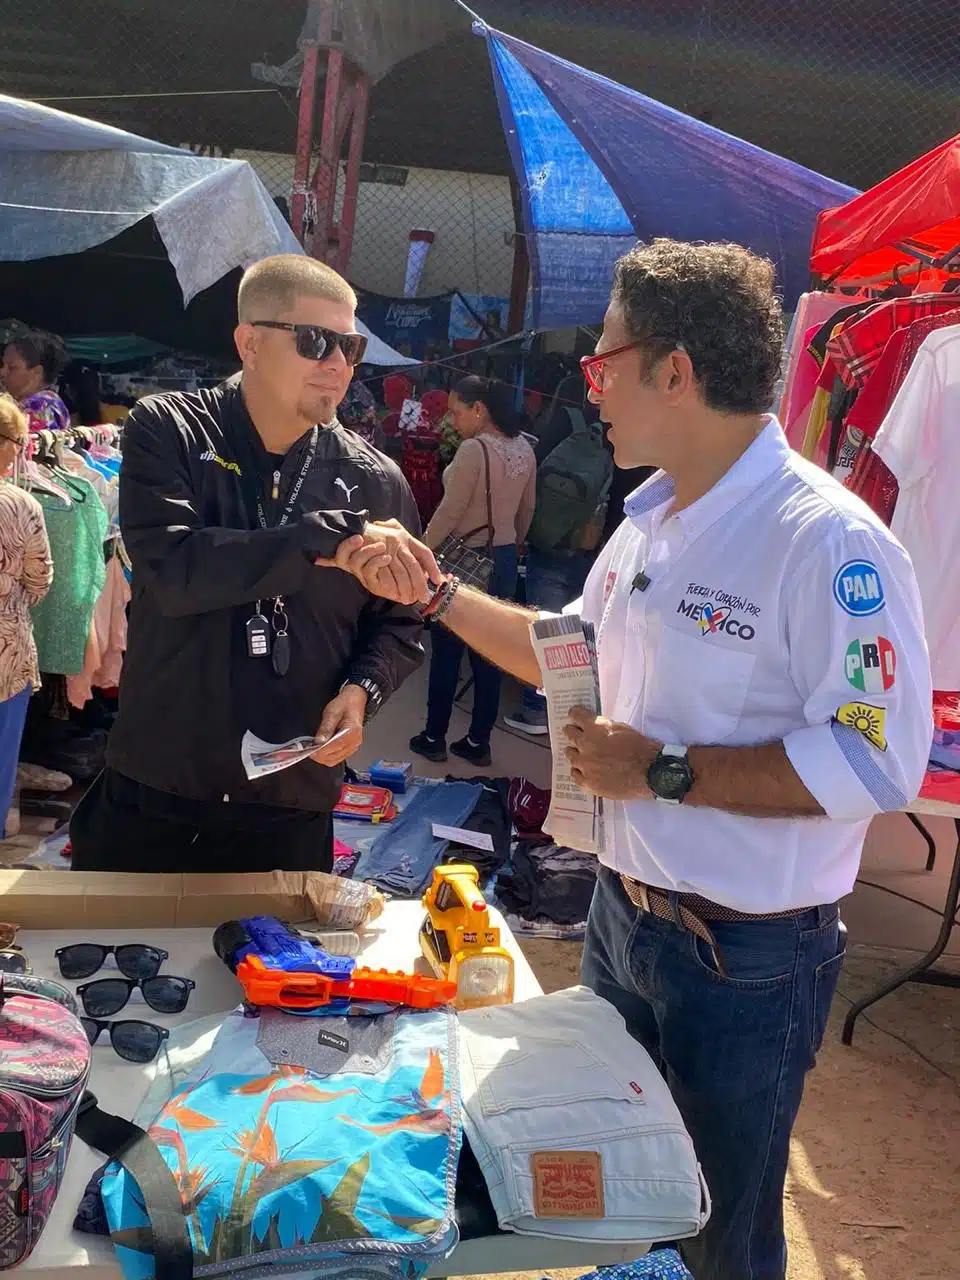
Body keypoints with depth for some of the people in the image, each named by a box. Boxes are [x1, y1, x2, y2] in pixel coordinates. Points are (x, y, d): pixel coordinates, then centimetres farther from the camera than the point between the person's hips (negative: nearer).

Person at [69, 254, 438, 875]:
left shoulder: (376, 482, 0)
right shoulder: (167, 431, -6)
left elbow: (399, 625, 9)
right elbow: (173, 569, -23)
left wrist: (361, 690, -12)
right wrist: (335, 535, -26)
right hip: (150, 795, 0)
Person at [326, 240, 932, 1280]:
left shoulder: (827, 541, -24)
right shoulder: (651, 519, 5)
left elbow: (878, 761, -28)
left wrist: (666, 771, -24)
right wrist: (435, 593, 10)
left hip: (745, 959, -8)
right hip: (622, 913, 8)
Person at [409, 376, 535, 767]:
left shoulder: (474, 448, -19)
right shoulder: (524, 450, 3)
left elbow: (449, 512, -18)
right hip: (504, 561, 7)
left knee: (446, 652, 7)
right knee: (488, 654, 12)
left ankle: (434, 738, 18)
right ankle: (478, 742, 21)